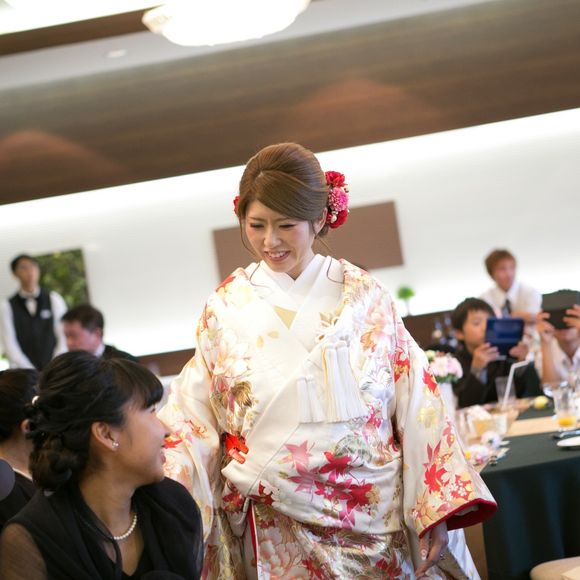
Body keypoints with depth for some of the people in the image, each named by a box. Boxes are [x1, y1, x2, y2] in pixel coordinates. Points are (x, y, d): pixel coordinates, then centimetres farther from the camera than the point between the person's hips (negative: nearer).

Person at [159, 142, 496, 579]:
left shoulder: (362, 295, -3)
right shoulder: (226, 307, -1)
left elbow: (416, 408, -4)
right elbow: (194, 417, -1)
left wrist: (437, 513, -9)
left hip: (375, 520, 0)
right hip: (277, 532, 0)